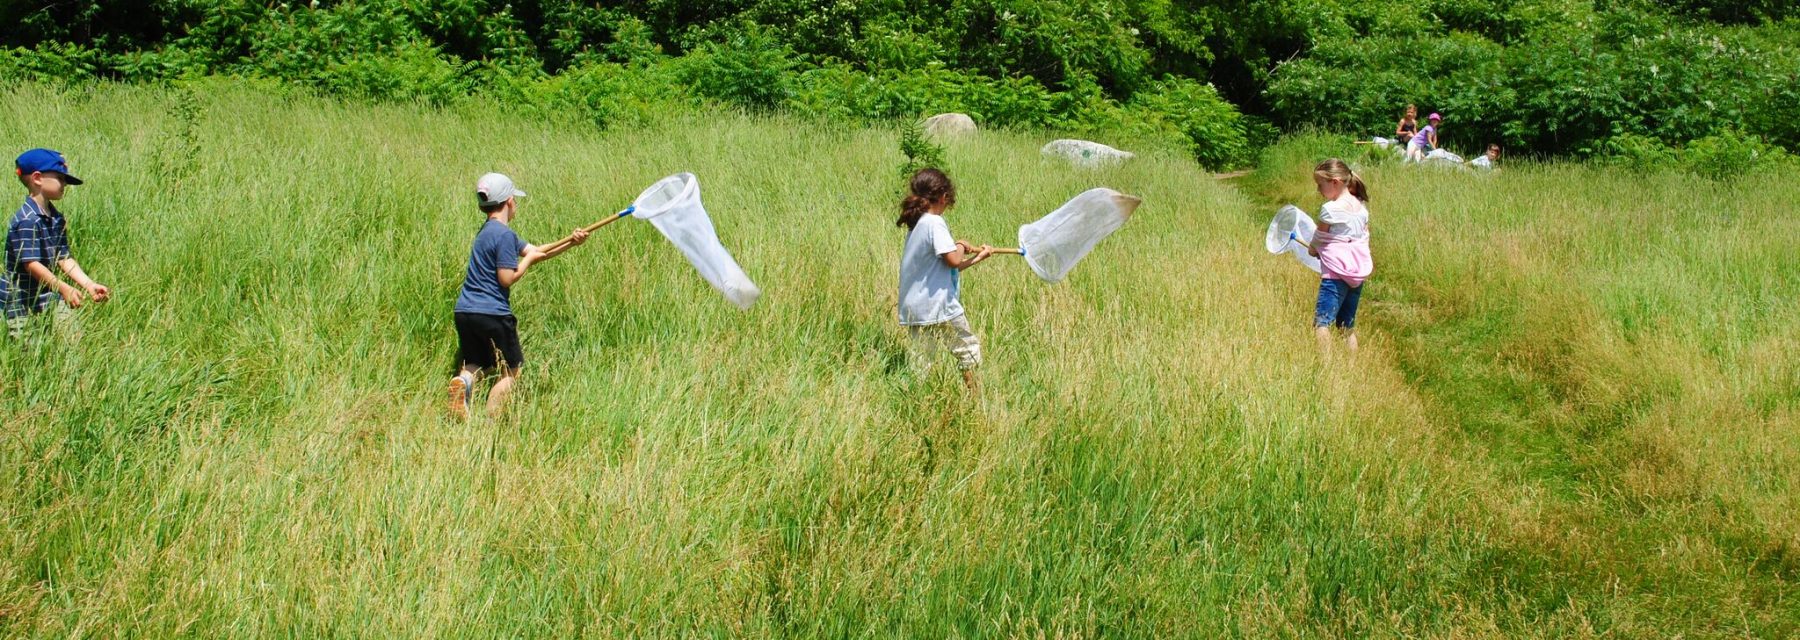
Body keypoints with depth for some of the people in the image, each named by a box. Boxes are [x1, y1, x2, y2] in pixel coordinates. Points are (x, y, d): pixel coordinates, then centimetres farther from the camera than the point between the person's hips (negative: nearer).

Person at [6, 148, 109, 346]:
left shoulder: (57, 219, 7)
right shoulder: (26, 221, -20)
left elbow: (64, 259, 7)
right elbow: (31, 264, -26)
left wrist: (89, 285, -4)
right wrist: (64, 288, -33)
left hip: (50, 298, 8)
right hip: (23, 304, -8)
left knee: (75, 342, 0)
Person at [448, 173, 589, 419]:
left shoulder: (488, 231, 18)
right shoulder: (504, 234, -13)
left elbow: (537, 252, 18)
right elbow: (507, 278, -17)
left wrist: (570, 242, 7)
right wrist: (528, 259, -1)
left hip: (465, 312, 8)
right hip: (492, 313, -8)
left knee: (476, 365, 18)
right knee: (511, 371, 6)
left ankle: (463, 381, -14)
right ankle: (490, 420, -4)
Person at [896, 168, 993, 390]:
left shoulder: (916, 224, 15)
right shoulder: (935, 223, -13)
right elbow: (953, 261, -21)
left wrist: (977, 257, 23)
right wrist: (960, 246, 1)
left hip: (913, 308, 8)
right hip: (938, 305, -8)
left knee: (921, 363, 8)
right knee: (969, 349, 8)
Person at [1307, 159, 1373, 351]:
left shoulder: (1330, 209, -13)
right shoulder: (1361, 206, 9)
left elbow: (1318, 239, -2)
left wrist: (1312, 249, 18)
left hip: (1336, 272, -8)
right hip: (1359, 272, 9)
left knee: (1321, 322, -12)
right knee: (1348, 325, 14)